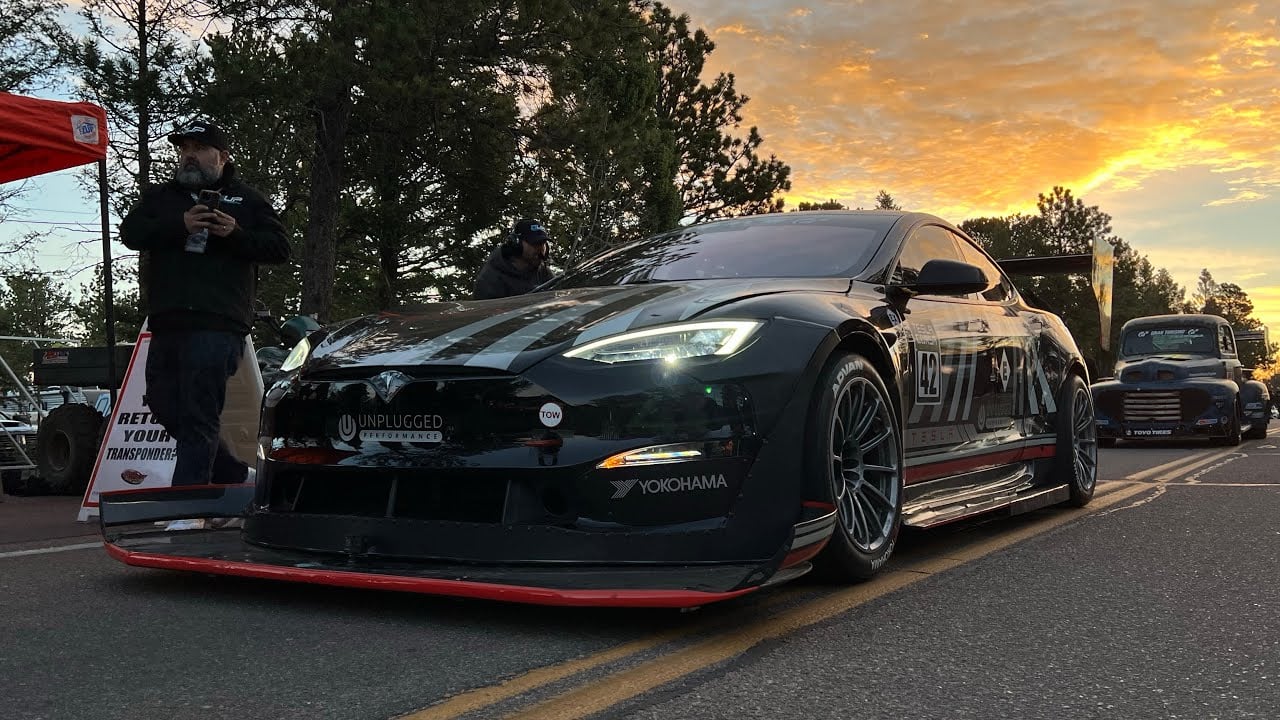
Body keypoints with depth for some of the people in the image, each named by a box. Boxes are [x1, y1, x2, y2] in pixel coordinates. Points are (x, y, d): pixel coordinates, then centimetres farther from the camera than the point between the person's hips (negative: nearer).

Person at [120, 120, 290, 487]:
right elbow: (131, 232, 5)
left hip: (216, 323, -6)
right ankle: (234, 478, 23)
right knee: (165, 405, 10)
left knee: (198, 418, -11)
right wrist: (179, 225, -12)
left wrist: (236, 233, -10)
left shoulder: (247, 200, 14)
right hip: (166, 322, 6)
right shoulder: (160, 196, 22)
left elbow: (279, 248, 6)